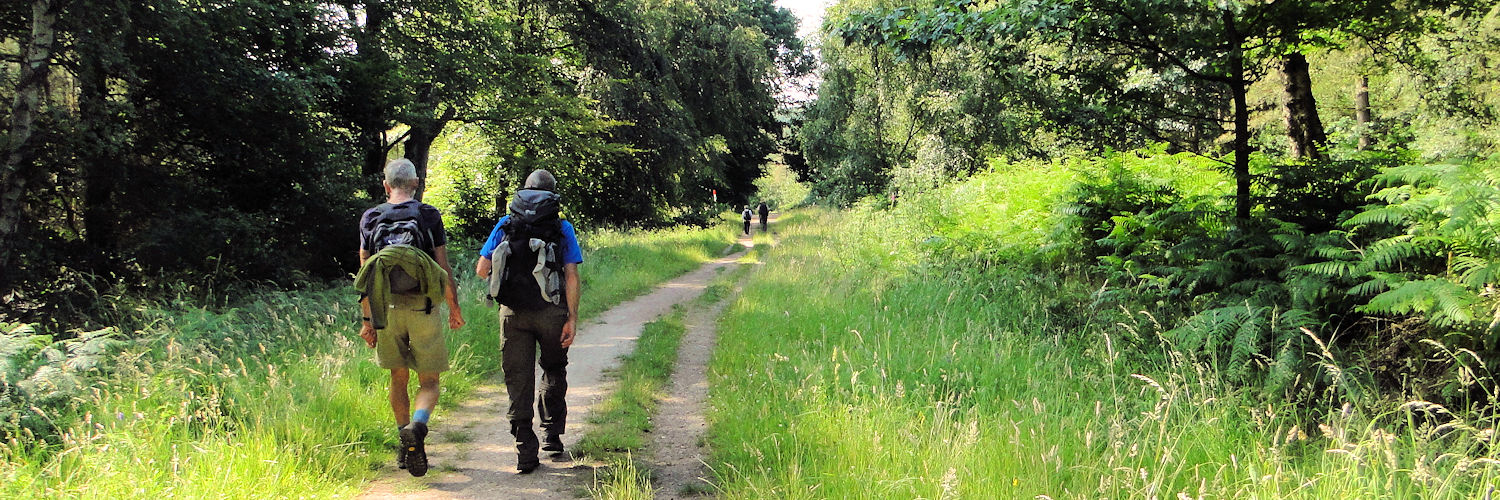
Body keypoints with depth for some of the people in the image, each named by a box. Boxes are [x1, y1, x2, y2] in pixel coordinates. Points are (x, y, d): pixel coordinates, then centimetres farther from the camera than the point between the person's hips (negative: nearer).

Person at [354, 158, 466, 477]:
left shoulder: (370, 218, 7)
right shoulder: (429, 215, -1)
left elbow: (364, 272, 7)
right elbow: (444, 268, -2)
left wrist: (366, 319, 11)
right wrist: (454, 307, 9)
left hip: (387, 309, 3)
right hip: (421, 308, -3)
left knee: (399, 379, 16)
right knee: (428, 382, 5)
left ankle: (405, 447, 19)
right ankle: (417, 426, -23)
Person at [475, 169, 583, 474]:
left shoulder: (505, 225, 7)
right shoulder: (563, 228, 3)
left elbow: (481, 270, 4)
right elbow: (572, 276, -5)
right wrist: (572, 319, -4)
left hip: (512, 312, 1)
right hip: (551, 311, 0)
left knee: (518, 380, 5)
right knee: (554, 372, 21)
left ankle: (525, 452, 1)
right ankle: (553, 436, 24)